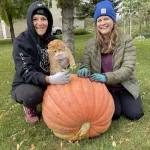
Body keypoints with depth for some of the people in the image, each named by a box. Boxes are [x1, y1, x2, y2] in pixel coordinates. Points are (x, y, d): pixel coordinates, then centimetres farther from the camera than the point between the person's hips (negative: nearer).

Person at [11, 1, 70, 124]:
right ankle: (29, 107, 1)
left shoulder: (53, 40, -2)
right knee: (33, 93, -36)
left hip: (49, 84, 5)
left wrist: (65, 63, -24)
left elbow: (62, 61, 2)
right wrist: (50, 79, -47)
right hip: (25, 85, -4)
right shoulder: (21, 41, -18)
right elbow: (27, 73, -28)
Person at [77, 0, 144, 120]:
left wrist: (106, 77, -35)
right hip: (104, 88, 0)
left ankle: (122, 100, 21)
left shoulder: (126, 40, -10)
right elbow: (86, 64, -3)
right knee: (114, 113, -18)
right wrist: (84, 70, -30)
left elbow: (128, 68, -18)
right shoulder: (90, 44, -5)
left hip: (125, 86, 0)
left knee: (133, 114, -11)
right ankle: (116, 101, 17)